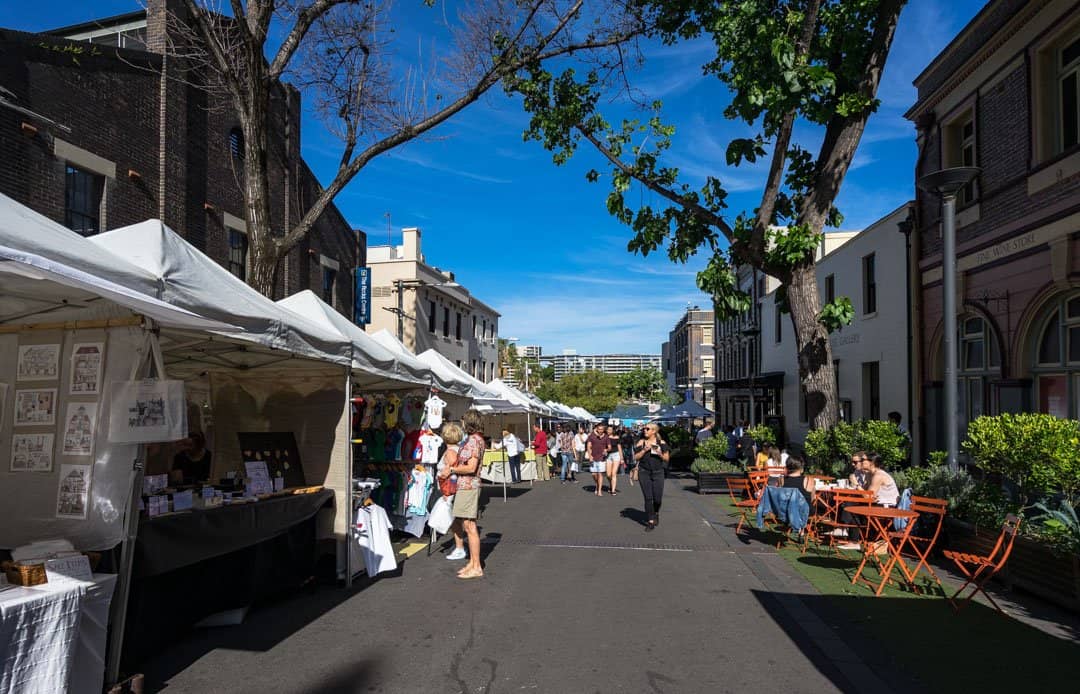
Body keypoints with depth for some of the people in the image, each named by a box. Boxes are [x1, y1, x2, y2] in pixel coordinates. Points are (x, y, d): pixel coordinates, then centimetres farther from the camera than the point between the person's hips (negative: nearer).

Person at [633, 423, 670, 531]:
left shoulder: (661, 443, 4)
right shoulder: (641, 442, 5)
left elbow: (667, 458, 5)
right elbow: (636, 457, 3)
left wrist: (660, 454, -15)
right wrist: (644, 450, -12)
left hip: (658, 472, 0)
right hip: (644, 472, 0)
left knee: (657, 498, -1)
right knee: (648, 498, -3)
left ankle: (656, 513, 32)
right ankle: (650, 522, 6)